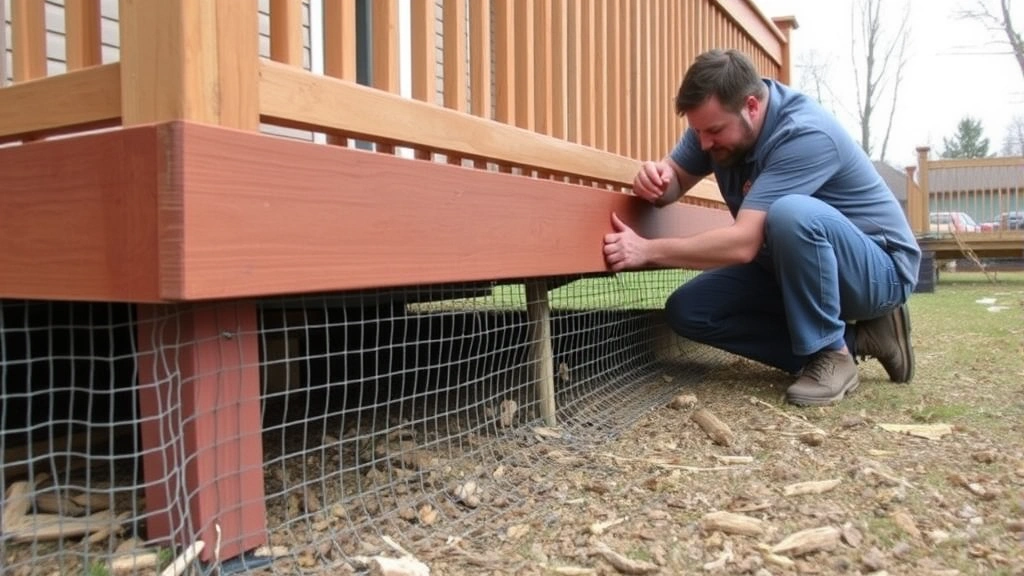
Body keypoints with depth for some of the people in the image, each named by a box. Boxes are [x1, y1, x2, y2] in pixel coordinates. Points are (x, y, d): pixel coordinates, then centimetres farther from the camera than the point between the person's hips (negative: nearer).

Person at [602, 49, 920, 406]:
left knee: (790, 214, -39)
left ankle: (831, 354, -17)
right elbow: (676, 177, 4)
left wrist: (647, 250, -37)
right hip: (794, 267, 8)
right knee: (687, 311, -9)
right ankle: (853, 336, -3)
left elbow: (743, 243, -37)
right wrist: (656, 180, -21)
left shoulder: (806, 134, -30)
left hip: (879, 269, -8)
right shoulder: (717, 120, -7)